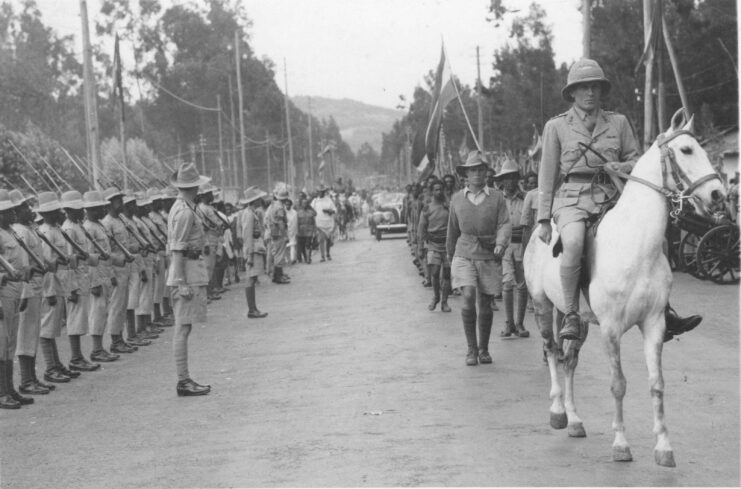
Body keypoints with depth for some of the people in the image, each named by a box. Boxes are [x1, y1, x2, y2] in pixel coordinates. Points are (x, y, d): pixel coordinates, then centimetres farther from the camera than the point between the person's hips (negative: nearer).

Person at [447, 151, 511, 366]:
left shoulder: (497, 197, 1)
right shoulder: (457, 199, 6)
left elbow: (505, 224, -6)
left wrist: (500, 244, -25)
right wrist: (450, 255, 25)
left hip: (489, 257, 0)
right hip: (465, 255, 0)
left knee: (485, 304, 7)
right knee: (468, 298, -17)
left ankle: (484, 349, 25)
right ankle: (471, 349, -7)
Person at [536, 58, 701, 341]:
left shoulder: (618, 123, 12)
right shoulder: (556, 126, 5)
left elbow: (636, 161, 16)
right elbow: (547, 175, 5)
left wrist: (620, 167, -8)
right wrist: (543, 220, 0)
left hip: (609, 198, 4)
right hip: (571, 200, -4)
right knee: (573, 244, -35)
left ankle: (663, 314, -5)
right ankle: (570, 316, -27)